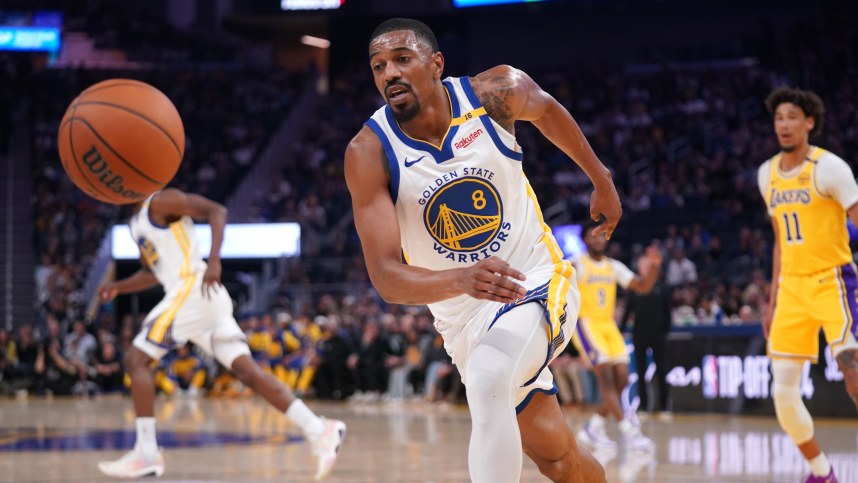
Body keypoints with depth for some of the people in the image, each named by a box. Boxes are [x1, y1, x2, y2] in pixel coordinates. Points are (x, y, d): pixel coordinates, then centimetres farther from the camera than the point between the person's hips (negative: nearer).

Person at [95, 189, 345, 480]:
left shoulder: (161, 202, -3)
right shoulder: (138, 223, 25)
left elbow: (216, 211, -13)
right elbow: (152, 273, 37)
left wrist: (213, 261, -25)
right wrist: (117, 288, 23)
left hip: (193, 289, -9)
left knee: (136, 360, -6)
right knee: (248, 372, -1)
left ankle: (146, 454, -8)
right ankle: (320, 432, -9)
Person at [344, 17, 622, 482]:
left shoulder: (497, 92, -14)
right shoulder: (369, 153, -18)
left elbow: (546, 109, 13)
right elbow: (386, 277, -25)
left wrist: (602, 180, 21)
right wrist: (462, 279, -43)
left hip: (537, 282, -2)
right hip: (464, 315, 2)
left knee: (487, 382, -33)